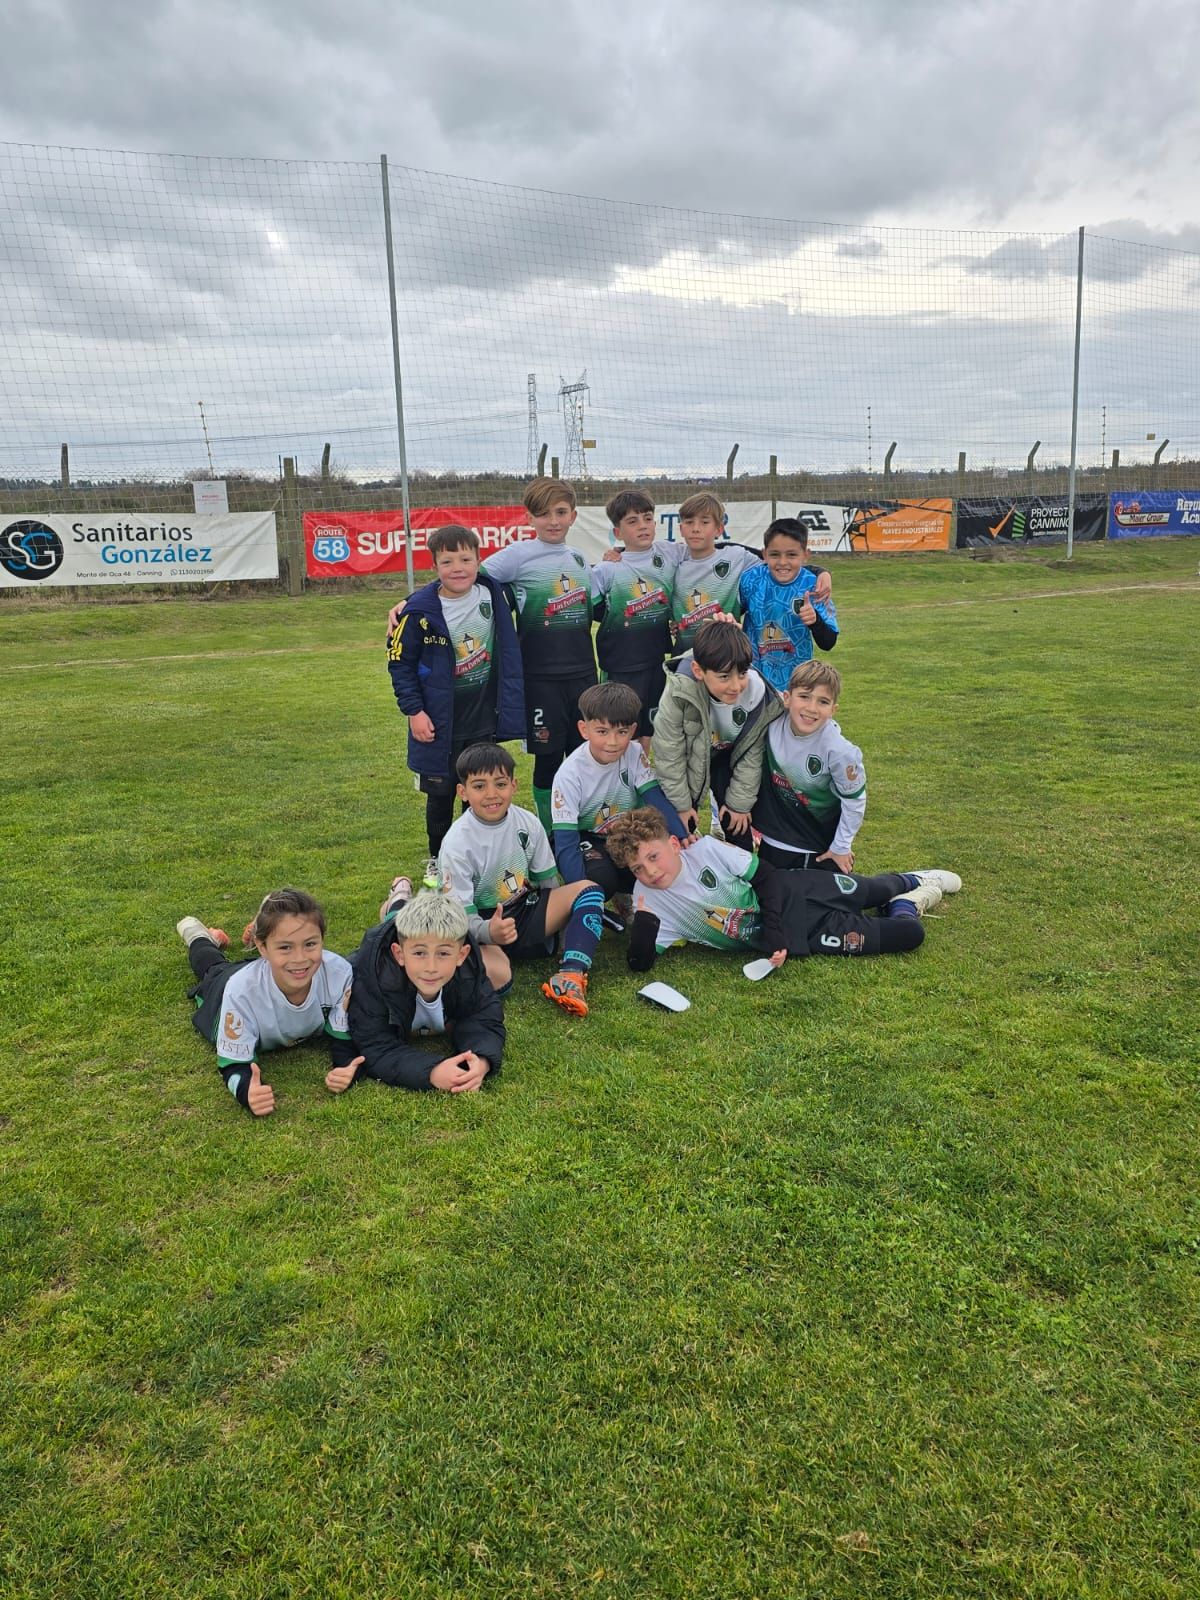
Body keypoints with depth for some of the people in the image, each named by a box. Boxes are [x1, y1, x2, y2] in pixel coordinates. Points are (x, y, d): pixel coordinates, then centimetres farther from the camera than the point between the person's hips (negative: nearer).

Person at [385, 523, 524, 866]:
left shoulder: (492, 594, -4)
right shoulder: (420, 610, -16)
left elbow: (507, 648, 11)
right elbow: (400, 662, -7)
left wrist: (509, 705, 9)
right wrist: (413, 710, -11)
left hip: (484, 720, 3)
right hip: (439, 723, -3)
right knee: (440, 794, 10)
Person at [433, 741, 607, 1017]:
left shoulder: (527, 823, -3)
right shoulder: (456, 843, -16)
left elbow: (548, 881, 10)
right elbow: (461, 914, -19)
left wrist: (561, 914, -1)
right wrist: (489, 932, -39)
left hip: (525, 912, 6)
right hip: (482, 925, -6)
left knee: (588, 890, -15)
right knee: (495, 976, -39)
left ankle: (570, 978, -31)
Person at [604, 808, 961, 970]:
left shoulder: (707, 849, -18)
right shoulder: (649, 901, -15)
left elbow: (766, 879, -11)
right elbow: (641, 963, -18)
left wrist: (775, 932, -22)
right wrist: (644, 923, -37)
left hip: (793, 896, 0)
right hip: (799, 936, 0)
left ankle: (910, 884, 52)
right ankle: (907, 901, 30)